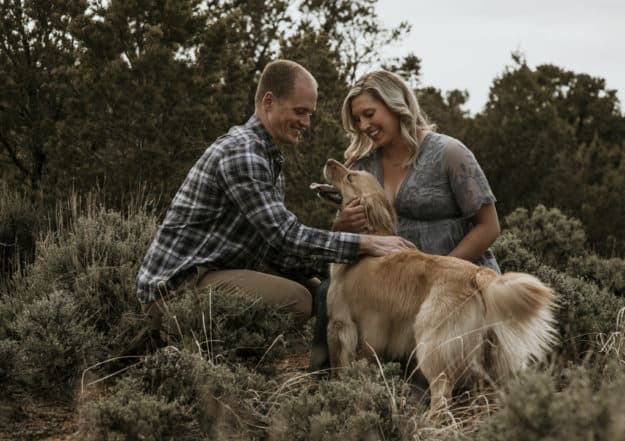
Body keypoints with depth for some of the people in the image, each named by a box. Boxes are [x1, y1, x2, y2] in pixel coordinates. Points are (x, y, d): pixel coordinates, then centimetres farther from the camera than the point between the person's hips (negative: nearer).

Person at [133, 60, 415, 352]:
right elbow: (286, 237, -23)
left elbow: (277, 252, 12)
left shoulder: (271, 158, 17)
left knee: (317, 290, 9)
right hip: (177, 281, -11)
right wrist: (366, 243, -20)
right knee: (295, 300, -25)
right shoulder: (240, 151, -17)